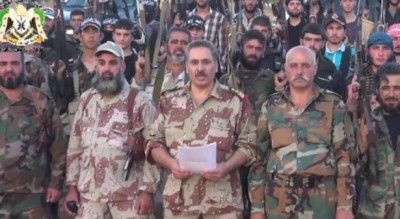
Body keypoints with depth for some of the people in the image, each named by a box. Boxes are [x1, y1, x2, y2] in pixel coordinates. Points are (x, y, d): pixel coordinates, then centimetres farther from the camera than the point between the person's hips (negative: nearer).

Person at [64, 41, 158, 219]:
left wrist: (147, 190, -11)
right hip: (88, 192, 4)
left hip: (128, 194, -3)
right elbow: (75, 145, 11)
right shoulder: (86, 99, 9)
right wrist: (72, 186, 7)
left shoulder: (140, 101, -5)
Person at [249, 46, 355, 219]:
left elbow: (344, 156, -1)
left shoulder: (333, 105, 1)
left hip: (321, 200, -1)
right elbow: (259, 157, 6)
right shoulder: (271, 107, 6)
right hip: (278, 201, 2)